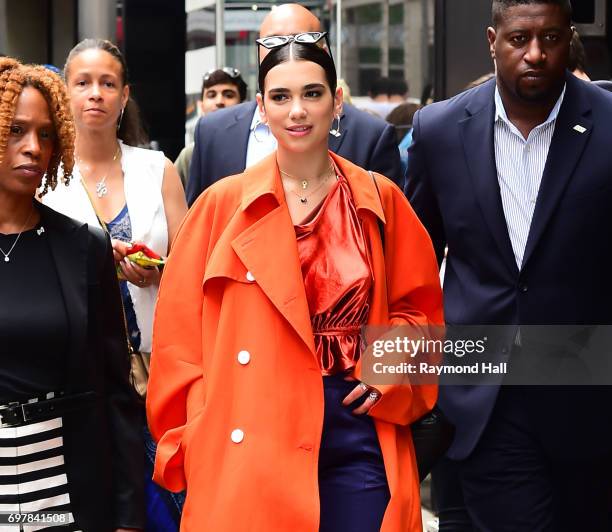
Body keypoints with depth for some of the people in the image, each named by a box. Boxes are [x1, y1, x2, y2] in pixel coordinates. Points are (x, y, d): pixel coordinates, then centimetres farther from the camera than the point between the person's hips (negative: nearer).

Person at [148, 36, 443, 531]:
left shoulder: (381, 200, 5)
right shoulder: (223, 204, 0)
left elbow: (419, 305, 14)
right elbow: (180, 330, 1)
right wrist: (193, 436, -5)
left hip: (361, 430, 2)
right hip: (249, 442, -1)